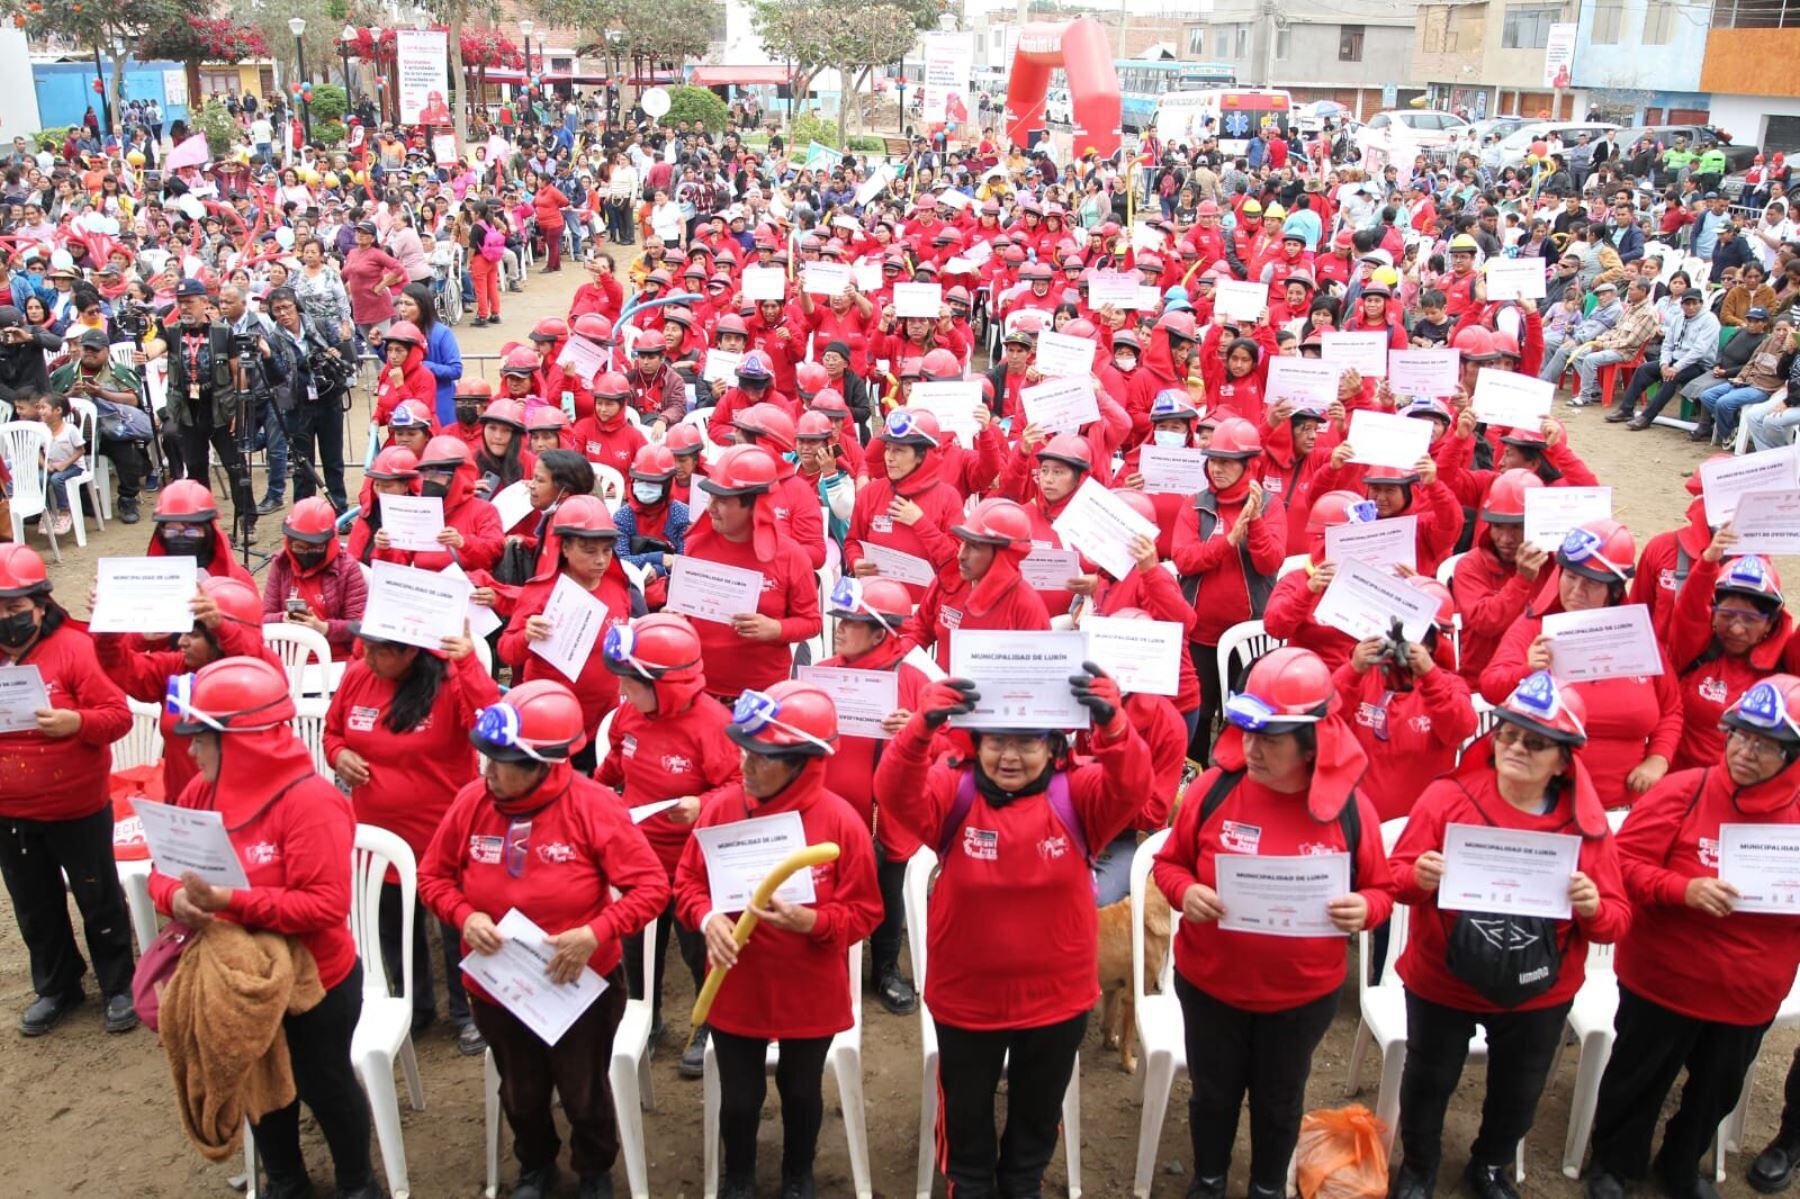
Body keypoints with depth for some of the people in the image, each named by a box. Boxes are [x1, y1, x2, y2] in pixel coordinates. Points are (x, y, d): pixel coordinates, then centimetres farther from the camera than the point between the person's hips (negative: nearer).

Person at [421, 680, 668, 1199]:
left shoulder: (594, 806, -24)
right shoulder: (471, 801, -15)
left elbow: (651, 886, -20)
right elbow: (433, 875, 0)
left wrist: (596, 933, -32)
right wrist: (464, 916, -19)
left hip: (582, 985, -2)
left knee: (584, 1092, 21)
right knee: (521, 1093, 26)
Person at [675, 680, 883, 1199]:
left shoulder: (841, 822, -20)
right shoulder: (720, 807, -12)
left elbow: (863, 912, -13)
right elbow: (688, 881, 0)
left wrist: (808, 921, -29)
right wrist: (708, 918, -21)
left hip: (811, 994, -1)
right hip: (735, 990, 1)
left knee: (802, 1092, 21)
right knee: (739, 1097, 16)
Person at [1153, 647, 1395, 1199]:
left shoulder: (1349, 806, -16)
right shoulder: (1214, 788, -17)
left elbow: (1381, 890, -3)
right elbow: (1168, 862, -3)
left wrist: (1363, 909, -26)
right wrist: (1185, 891, -25)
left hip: (1304, 993, 0)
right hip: (1209, 983, 0)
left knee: (1281, 1099, 23)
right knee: (1213, 1092, 22)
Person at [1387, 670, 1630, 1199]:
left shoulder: (1587, 825, -10)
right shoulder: (1446, 797, -16)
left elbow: (1617, 920, -7)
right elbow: (1396, 876, -12)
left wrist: (1593, 908, -30)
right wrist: (1419, 878, -34)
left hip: (1539, 993, 2)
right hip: (1442, 983, -2)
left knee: (1517, 1093, 23)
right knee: (1429, 1082, 18)